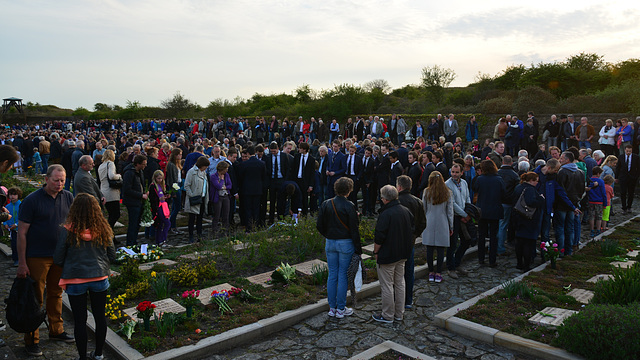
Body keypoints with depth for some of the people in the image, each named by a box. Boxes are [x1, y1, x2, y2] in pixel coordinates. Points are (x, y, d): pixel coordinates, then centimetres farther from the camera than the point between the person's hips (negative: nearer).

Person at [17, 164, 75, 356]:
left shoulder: (68, 197, 2)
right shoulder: (32, 200, -11)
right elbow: (22, 233, -10)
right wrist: (22, 263, -11)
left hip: (61, 255, 5)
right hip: (37, 257, -4)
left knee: (56, 294, 17)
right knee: (35, 298, 4)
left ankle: (56, 330, 31)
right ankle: (31, 340, 16)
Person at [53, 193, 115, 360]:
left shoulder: (68, 232, -13)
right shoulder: (103, 230, -7)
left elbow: (58, 260, -5)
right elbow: (112, 256, 1)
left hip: (75, 281, -2)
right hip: (99, 278, 2)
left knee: (80, 321, 11)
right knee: (100, 317, 16)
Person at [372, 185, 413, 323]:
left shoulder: (385, 215, -22)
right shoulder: (406, 211, 3)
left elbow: (379, 238, -20)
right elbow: (411, 231, 12)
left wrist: (375, 252, -5)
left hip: (387, 256, -8)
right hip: (402, 254, 8)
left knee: (387, 286, 4)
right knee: (400, 283, 16)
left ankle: (388, 316, 14)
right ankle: (399, 313, 26)